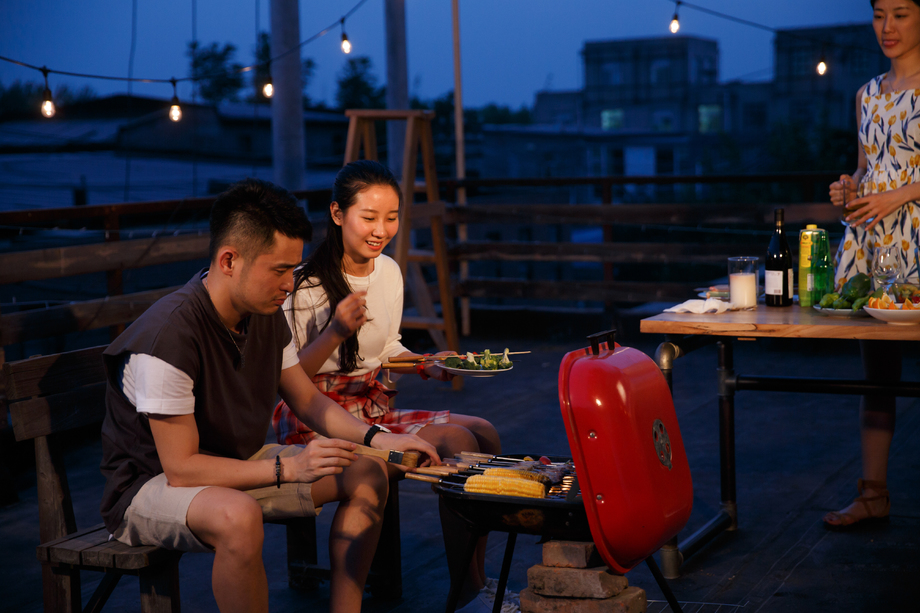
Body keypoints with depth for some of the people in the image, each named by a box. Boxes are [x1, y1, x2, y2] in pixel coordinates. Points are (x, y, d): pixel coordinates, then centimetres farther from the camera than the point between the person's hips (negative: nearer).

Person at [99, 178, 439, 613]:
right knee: (238, 517, -40)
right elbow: (181, 469, -29)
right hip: (151, 485, -9)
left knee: (366, 475, 2)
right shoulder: (170, 335, -30)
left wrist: (376, 439, -8)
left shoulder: (267, 314, -4)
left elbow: (308, 400, 9)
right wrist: (287, 468, -32)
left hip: (238, 464, 9)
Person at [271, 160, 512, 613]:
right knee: (456, 442, -22)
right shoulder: (308, 285, -16)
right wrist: (336, 331, -28)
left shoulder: (389, 272, 7)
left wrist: (427, 367, 4)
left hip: (373, 410, 8)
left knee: (485, 434, -6)